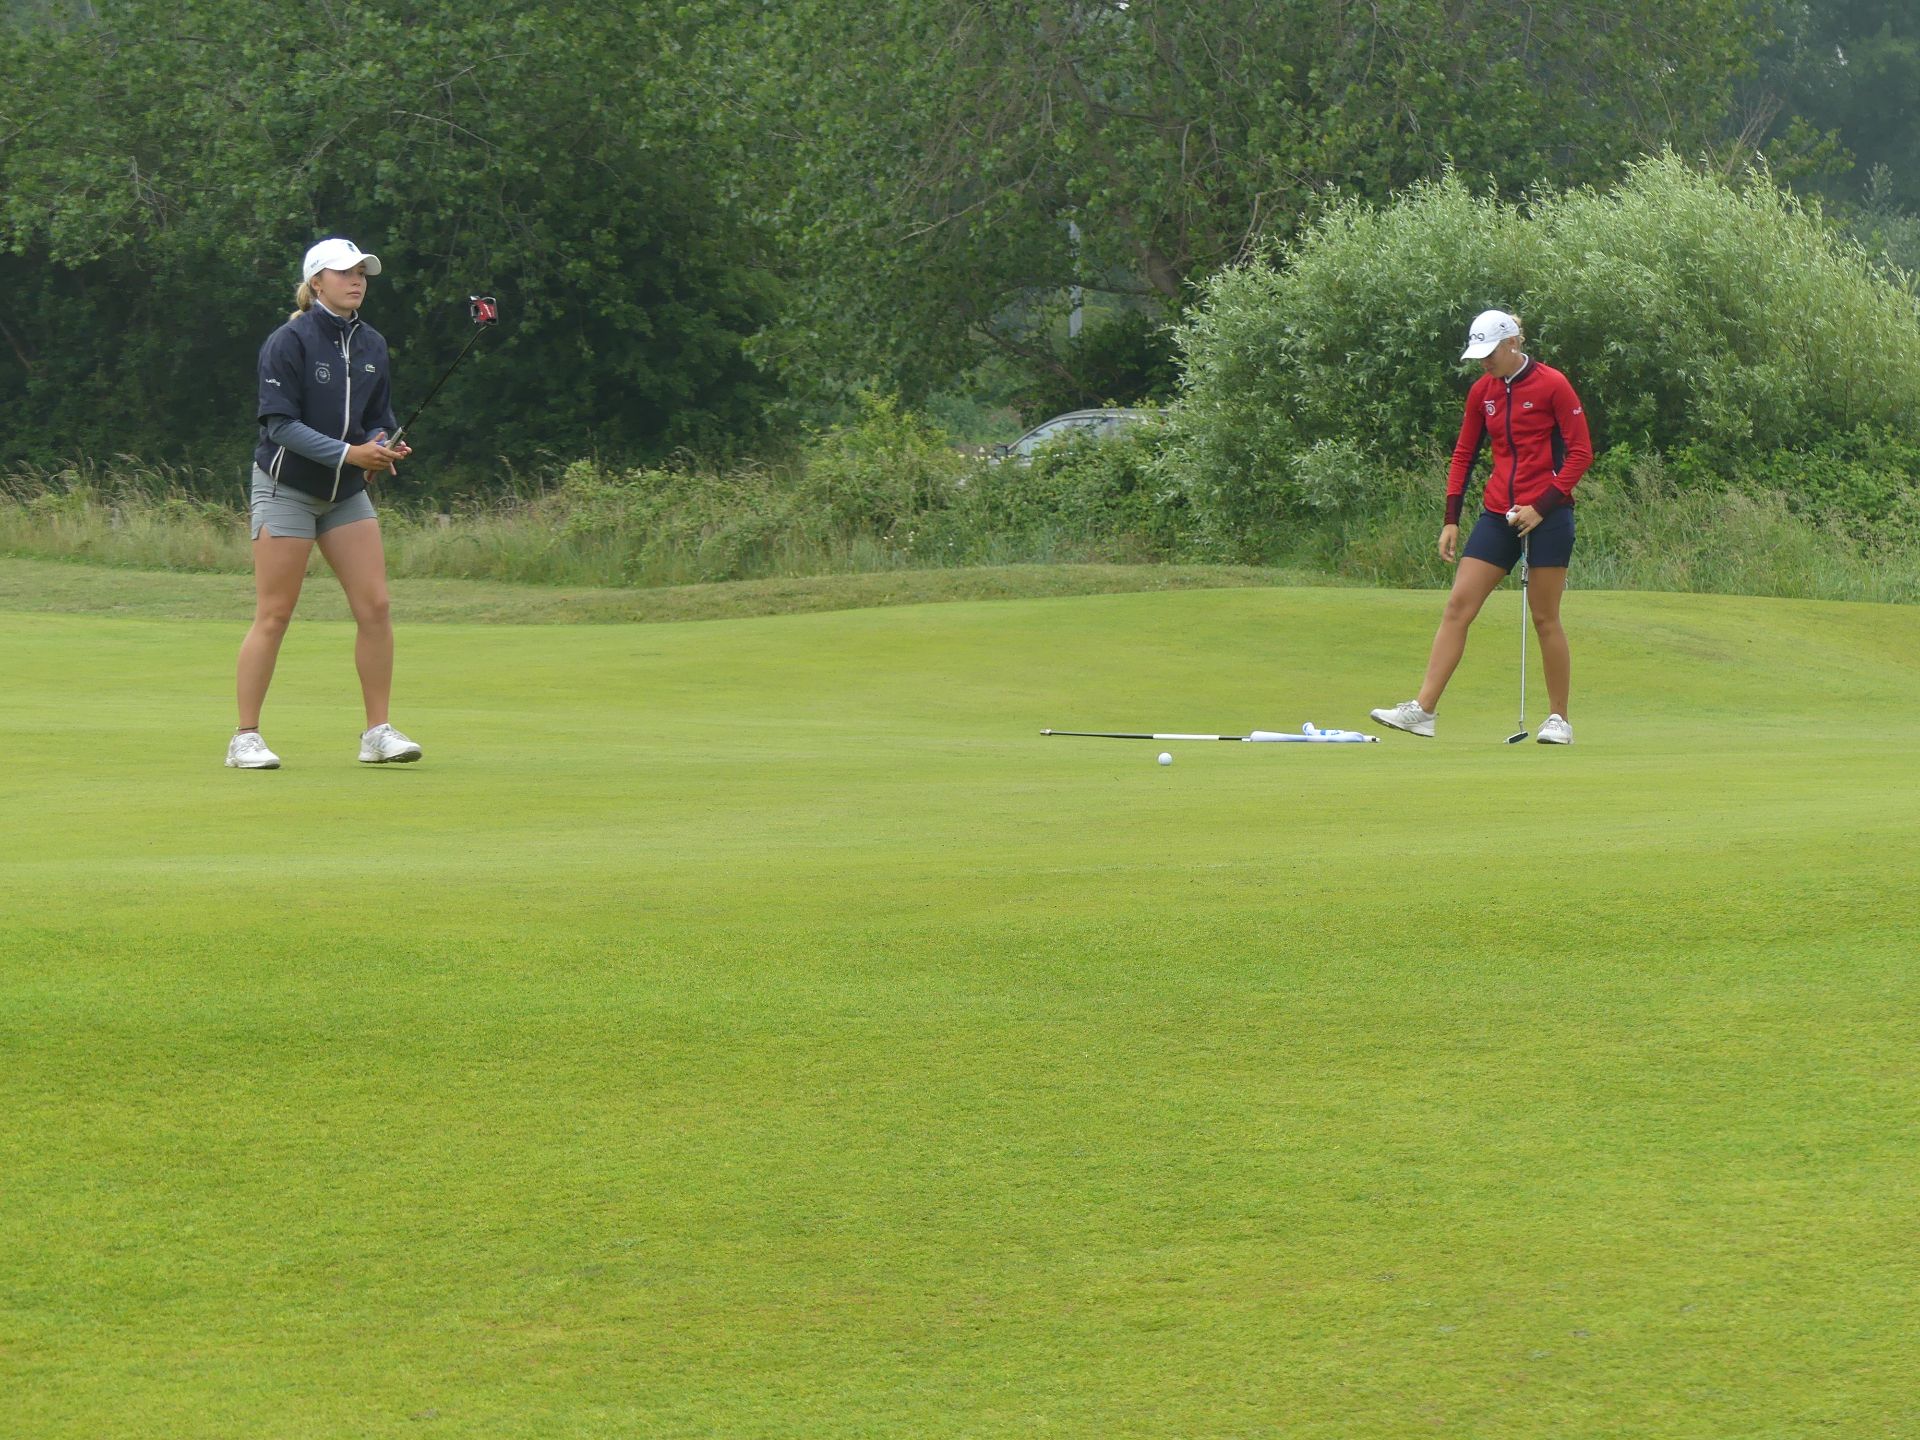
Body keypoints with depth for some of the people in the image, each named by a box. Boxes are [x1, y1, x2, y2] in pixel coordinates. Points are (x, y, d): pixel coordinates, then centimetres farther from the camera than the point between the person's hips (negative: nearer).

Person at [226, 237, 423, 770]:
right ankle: (245, 738, 0)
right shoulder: (288, 342, -13)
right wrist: (348, 453, -25)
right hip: (286, 488, -6)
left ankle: (378, 732, 5)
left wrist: (381, 449, -9)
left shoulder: (371, 345, 7)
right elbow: (281, 425, -18)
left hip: (347, 492, 6)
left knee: (375, 606, -3)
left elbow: (378, 419, 14)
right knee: (273, 616, -6)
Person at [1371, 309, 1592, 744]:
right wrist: (1451, 519, 9)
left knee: (1545, 619, -1)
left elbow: (1580, 453, -6)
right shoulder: (1482, 392, 9)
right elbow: (1464, 454, 16)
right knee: (1457, 607, -5)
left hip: (1546, 514, -5)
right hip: (1497, 513, 5)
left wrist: (1541, 506, -14)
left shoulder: (1552, 386, -7)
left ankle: (1560, 720, 11)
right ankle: (1423, 709, -9)